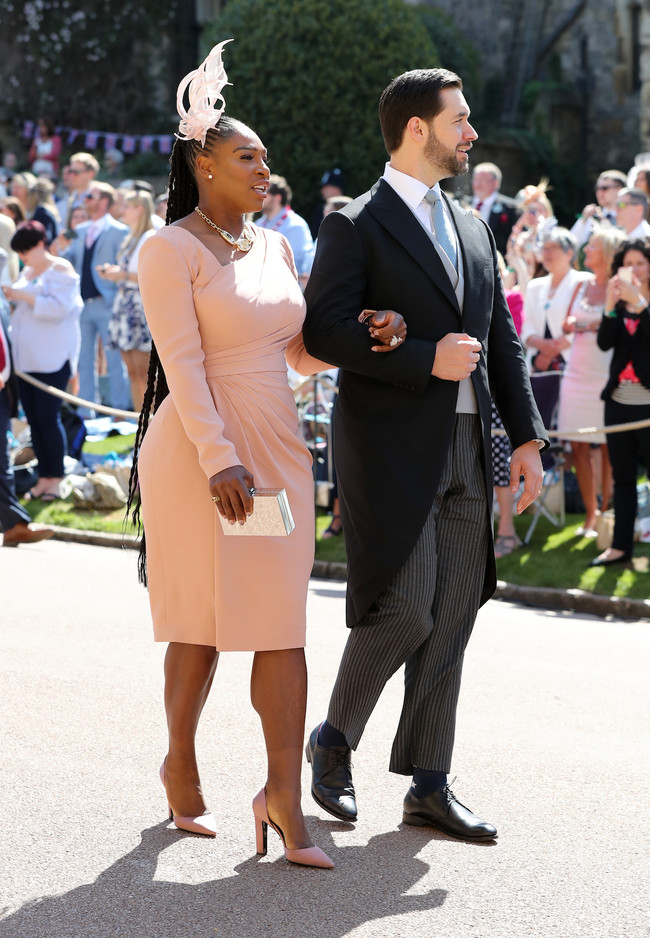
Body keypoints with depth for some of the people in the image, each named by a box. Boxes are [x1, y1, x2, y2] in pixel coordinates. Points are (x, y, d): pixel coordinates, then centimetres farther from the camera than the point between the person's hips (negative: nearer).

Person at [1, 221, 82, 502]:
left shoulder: (60, 270, -6)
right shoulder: (27, 273, 18)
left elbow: (59, 307, -17)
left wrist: (24, 297, -19)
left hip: (52, 359, -8)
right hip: (26, 358, 8)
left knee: (48, 417, -9)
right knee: (33, 419, 5)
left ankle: (56, 478, -2)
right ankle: (44, 478, 10)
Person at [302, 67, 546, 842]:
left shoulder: (472, 229, 16)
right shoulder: (356, 225, -4)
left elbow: (501, 339, 17)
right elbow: (323, 330, -14)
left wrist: (526, 435, 8)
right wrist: (425, 360, -19)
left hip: (464, 449, 7)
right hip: (391, 448, -7)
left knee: (452, 616, 5)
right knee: (403, 608, -11)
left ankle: (428, 785, 11)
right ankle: (334, 741, 12)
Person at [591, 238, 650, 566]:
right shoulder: (619, 302, 10)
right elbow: (604, 343, -2)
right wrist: (611, 305, -15)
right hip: (619, 400, 5)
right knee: (622, 476, 9)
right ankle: (621, 545, 14)